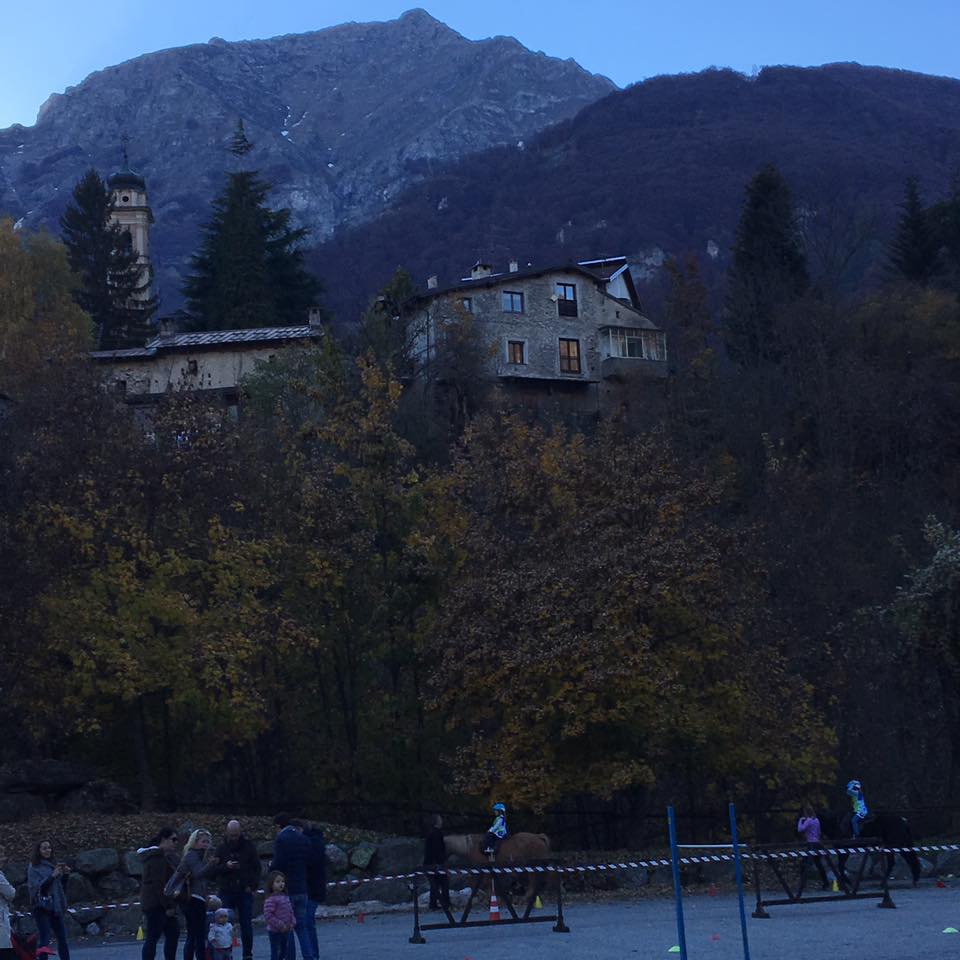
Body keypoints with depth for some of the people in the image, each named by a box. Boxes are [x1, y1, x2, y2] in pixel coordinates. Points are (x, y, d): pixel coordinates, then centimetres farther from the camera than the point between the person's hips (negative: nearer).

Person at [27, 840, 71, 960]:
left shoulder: (52, 865, 14)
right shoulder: (34, 868, -4)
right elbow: (38, 886, -16)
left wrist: (65, 875, 1)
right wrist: (53, 875, -26)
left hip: (55, 907, 6)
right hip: (41, 907, -6)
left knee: (62, 938, 7)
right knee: (44, 939, -12)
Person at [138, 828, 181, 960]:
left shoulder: (165, 855, 18)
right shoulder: (157, 858, -16)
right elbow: (159, 884, -22)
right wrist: (168, 905, -21)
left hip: (162, 905, 10)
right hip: (156, 905, -10)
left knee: (173, 933, 12)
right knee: (152, 938, -8)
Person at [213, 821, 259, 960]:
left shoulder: (249, 846, 4)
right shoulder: (222, 848, 5)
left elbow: (257, 868, 7)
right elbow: (215, 870, 4)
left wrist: (252, 885, -5)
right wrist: (225, 866, -15)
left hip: (245, 892, 0)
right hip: (226, 892, 0)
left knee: (246, 925, 2)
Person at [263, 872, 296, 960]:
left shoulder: (285, 897, 9)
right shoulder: (271, 899, -17)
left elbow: (291, 912, 17)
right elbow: (268, 916, -23)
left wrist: (293, 923, 0)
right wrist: (280, 925, -21)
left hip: (288, 931, 8)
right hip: (275, 932, -7)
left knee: (291, 953, 8)